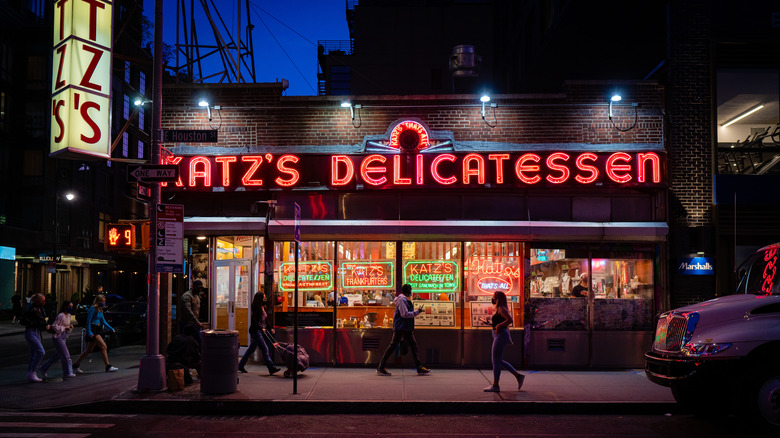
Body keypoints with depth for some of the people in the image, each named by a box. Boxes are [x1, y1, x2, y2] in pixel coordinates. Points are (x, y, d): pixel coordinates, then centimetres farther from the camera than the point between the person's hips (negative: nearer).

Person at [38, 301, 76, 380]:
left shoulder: (68, 315, 11)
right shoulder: (61, 316, -16)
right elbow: (54, 326, -18)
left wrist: (70, 327, -1)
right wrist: (64, 328, -19)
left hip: (64, 337, 9)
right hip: (58, 337, -9)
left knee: (57, 355, 14)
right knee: (65, 355, -9)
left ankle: (43, 369, 27)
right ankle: (68, 373, -2)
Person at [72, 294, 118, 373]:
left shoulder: (100, 310, 17)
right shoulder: (93, 309, -9)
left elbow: (104, 322, 20)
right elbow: (88, 320, -13)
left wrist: (111, 329, 12)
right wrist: (89, 332, -19)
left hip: (97, 331, 10)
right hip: (92, 330, -10)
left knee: (89, 350, 13)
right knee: (103, 346, -16)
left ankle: (75, 365, 22)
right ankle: (108, 367, -17)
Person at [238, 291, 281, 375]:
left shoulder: (263, 308, 13)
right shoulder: (256, 308, -14)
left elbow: (264, 320, 21)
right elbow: (254, 321, -18)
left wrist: (270, 328, 14)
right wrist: (261, 328, -21)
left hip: (260, 331, 10)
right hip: (255, 331, -10)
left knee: (251, 349, 14)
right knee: (265, 349, -12)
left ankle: (240, 366, 23)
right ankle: (271, 368, -14)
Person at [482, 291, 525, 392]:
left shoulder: (501, 309, -12)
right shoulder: (498, 309, 18)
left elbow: (510, 320, -23)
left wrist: (499, 326, -18)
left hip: (501, 336, -10)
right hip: (498, 337, 10)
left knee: (496, 360, -6)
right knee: (499, 361, 13)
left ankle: (495, 385, -3)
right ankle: (518, 376, 14)